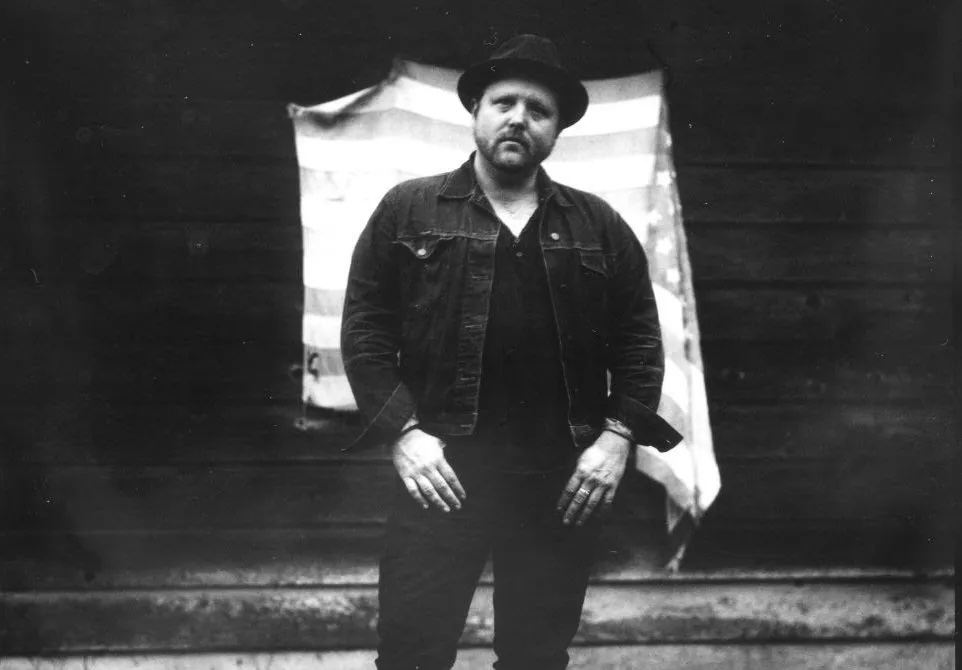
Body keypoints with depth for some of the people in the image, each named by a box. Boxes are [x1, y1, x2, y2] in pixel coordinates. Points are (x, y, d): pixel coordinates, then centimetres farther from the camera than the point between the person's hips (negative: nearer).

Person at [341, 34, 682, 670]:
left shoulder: (600, 226, 9)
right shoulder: (407, 211, 3)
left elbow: (640, 340, 10)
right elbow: (365, 329, 0)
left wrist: (619, 434, -3)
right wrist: (402, 429, -11)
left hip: (562, 482, 2)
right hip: (442, 474, -2)